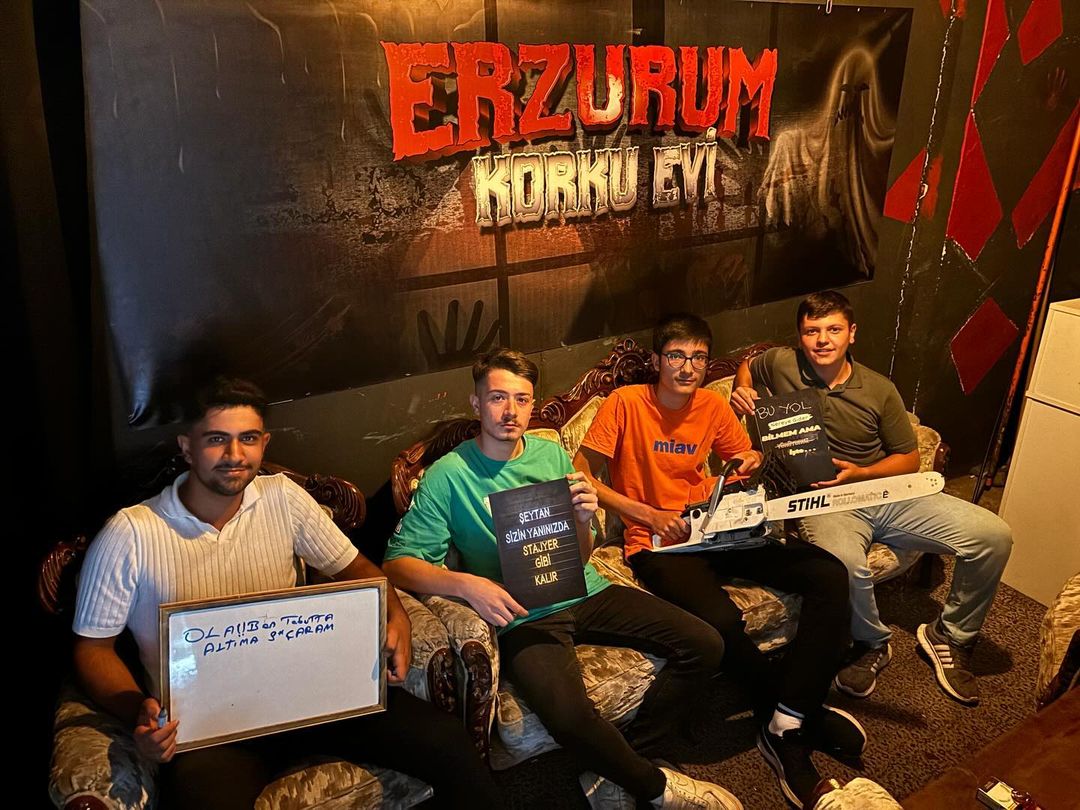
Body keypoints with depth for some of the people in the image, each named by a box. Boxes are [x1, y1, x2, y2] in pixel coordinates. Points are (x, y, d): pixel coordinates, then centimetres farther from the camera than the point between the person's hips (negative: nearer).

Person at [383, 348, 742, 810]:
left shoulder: (551, 453, 7)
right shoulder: (448, 475, -7)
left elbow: (579, 559, 12)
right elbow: (397, 562, -13)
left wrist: (582, 521, -12)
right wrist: (467, 584, -29)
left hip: (584, 594, 6)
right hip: (523, 615, -5)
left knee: (704, 646, -6)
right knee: (569, 717, -33)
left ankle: (614, 773, 5)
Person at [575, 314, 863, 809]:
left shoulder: (713, 406, 9)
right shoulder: (626, 403, -6)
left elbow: (746, 460, 24)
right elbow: (579, 476, -9)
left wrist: (749, 465, -3)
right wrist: (650, 515, -16)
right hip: (655, 544, -5)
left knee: (829, 576, -14)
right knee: (721, 621, -34)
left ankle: (784, 728, -12)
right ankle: (803, 713, -4)